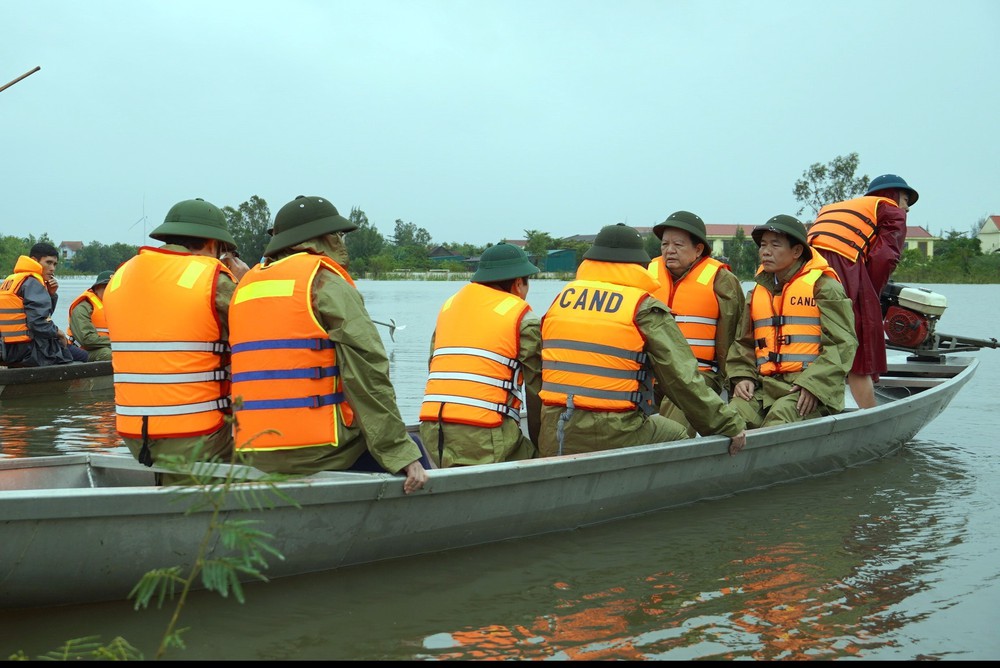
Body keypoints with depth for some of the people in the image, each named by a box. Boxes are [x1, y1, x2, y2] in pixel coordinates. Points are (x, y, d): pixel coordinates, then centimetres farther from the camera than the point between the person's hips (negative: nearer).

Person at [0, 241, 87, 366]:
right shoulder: (32, 283, -13)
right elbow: (38, 322, -23)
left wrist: (51, 294, 4)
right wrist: (58, 332, -5)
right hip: (29, 352, -10)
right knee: (82, 356, 1)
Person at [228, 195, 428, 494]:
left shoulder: (245, 286, 17)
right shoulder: (327, 282, -6)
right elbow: (368, 374, -12)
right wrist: (403, 454, -10)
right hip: (316, 451, -8)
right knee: (412, 452, 12)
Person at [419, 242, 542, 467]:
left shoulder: (449, 305, 23)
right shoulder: (522, 317, 5)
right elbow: (537, 387, 6)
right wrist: (540, 445, 17)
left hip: (431, 427, 6)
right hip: (484, 432, -6)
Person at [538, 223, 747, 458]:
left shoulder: (561, 298, 12)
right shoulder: (645, 309, -5)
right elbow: (682, 378, -7)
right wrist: (730, 426, 1)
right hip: (615, 437, -5)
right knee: (678, 437, 19)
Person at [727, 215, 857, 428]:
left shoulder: (823, 286, 3)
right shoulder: (758, 292, 22)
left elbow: (842, 343, -4)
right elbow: (744, 343, 25)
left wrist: (813, 385, -16)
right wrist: (743, 376, 4)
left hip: (813, 390, -5)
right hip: (765, 385, 5)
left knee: (781, 415, -36)